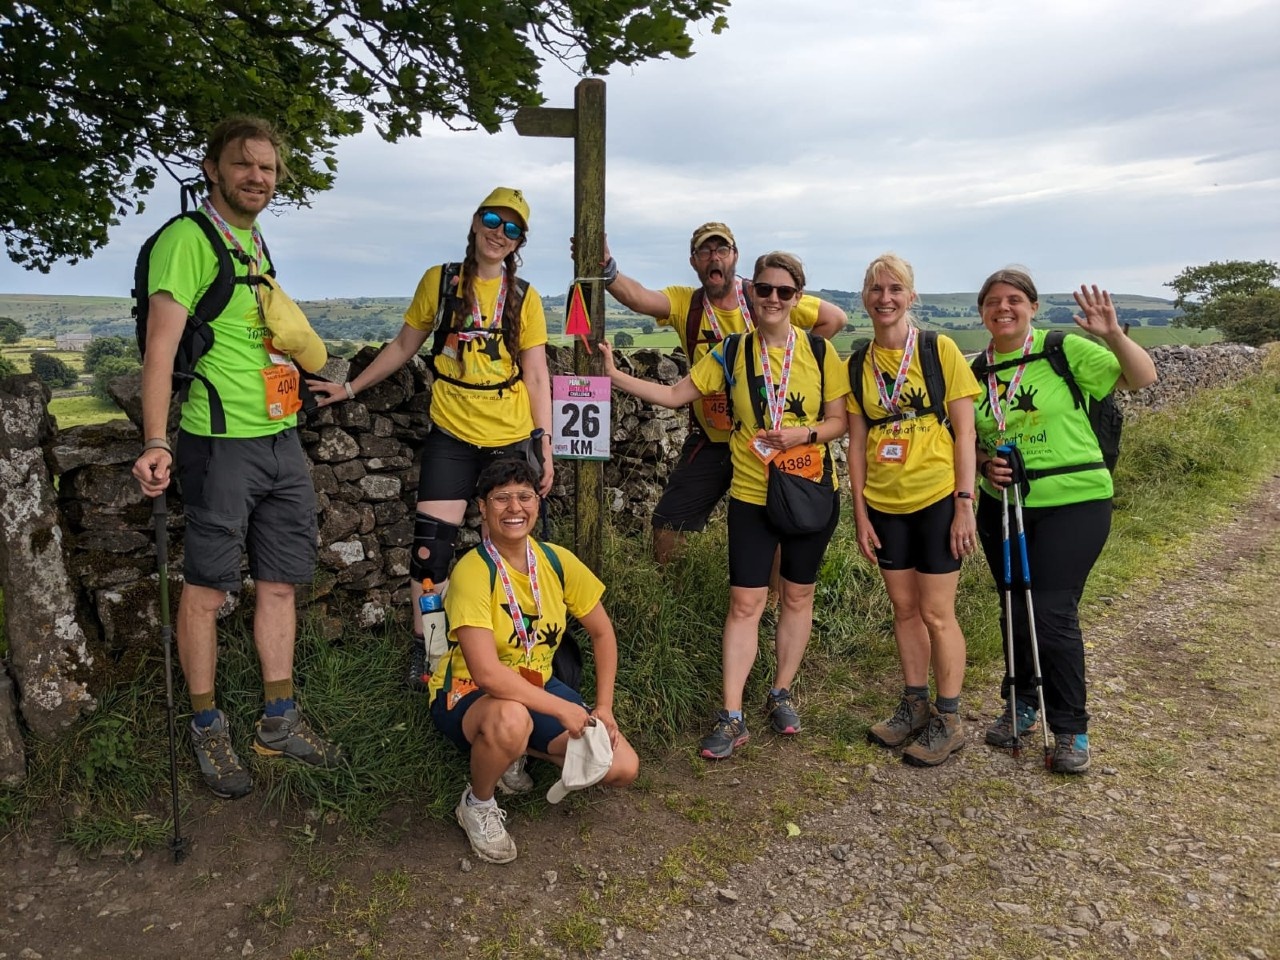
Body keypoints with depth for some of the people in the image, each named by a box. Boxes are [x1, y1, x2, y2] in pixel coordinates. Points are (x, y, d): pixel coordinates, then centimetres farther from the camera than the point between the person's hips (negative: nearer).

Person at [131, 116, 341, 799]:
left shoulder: (256, 243, 17)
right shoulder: (188, 238, -9)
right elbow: (161, 343, -17)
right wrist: (156, 442, -25)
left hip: (282, 439, 8)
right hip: (221, 441, -8)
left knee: (279, 582, 11)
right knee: (207, 587, 4)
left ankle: (279, 721, 23)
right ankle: (208, 730, 19)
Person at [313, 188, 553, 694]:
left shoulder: (524, 297, 2)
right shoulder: (439, 281, 2)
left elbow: (535, 377, 2)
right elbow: (403, 346, 11)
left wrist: (545, 444, -2)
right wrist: (351, 388, 11)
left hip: (511, 439, 0)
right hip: (451, 436, 0)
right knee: (431, 544, -3)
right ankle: (422, 648, 14)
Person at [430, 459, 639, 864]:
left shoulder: (558, 561, -8)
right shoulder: (473, 571, -24)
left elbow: (603, 633, 4)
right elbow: (486, 672, -32)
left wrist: (603, 708, -5)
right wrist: (564, 709, -29)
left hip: (537, 688, 6)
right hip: (469, 695, -5)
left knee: (623, 768, -8)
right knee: (511, 719, -41)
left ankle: (516, 751, 15)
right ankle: (477, 804, -7)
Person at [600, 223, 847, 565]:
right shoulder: (685, 303, -3)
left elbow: (835, 318, 0)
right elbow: (637, 297, -24)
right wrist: (606, 268, -43)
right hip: (709, 440, 2)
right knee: (668, 523, 6)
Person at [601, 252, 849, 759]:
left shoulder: (819, 351, -2)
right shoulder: (732, 353, -1)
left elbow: (839, 421, 2)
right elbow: (674, 395, 0)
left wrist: (805, 433, -18)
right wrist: (615, 376, -8)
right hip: (751, 494, -1)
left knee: (797, 594, 12)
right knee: (745, 602, -2)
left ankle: (781, 693, 30)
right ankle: (731, 717, 4)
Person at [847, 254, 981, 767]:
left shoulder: (939, 350, -5)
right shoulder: (859, 365, 6)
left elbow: (964, 432, -6)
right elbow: (857, 443, 7)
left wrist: (965, 503, -11)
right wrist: (860, 514, 4)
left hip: (937, 499, -4)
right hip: (884, 504, 4)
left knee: (936, 612, 2)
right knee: (904, 609, 13)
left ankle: (948, 720, 18)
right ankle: (914, 706, 29)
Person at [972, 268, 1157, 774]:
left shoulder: (1064, 350, -7)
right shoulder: (976, 371, 6)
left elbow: (1143, 378, -8)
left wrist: (1113, 336, -23)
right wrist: (985, 463, -5)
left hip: (1073, 503, -5)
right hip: (1002, 508, 5)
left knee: (1053, 613, -6)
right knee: (1015, 610, 13)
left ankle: (1070, 728, 13)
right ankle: (1022, 704, 33)